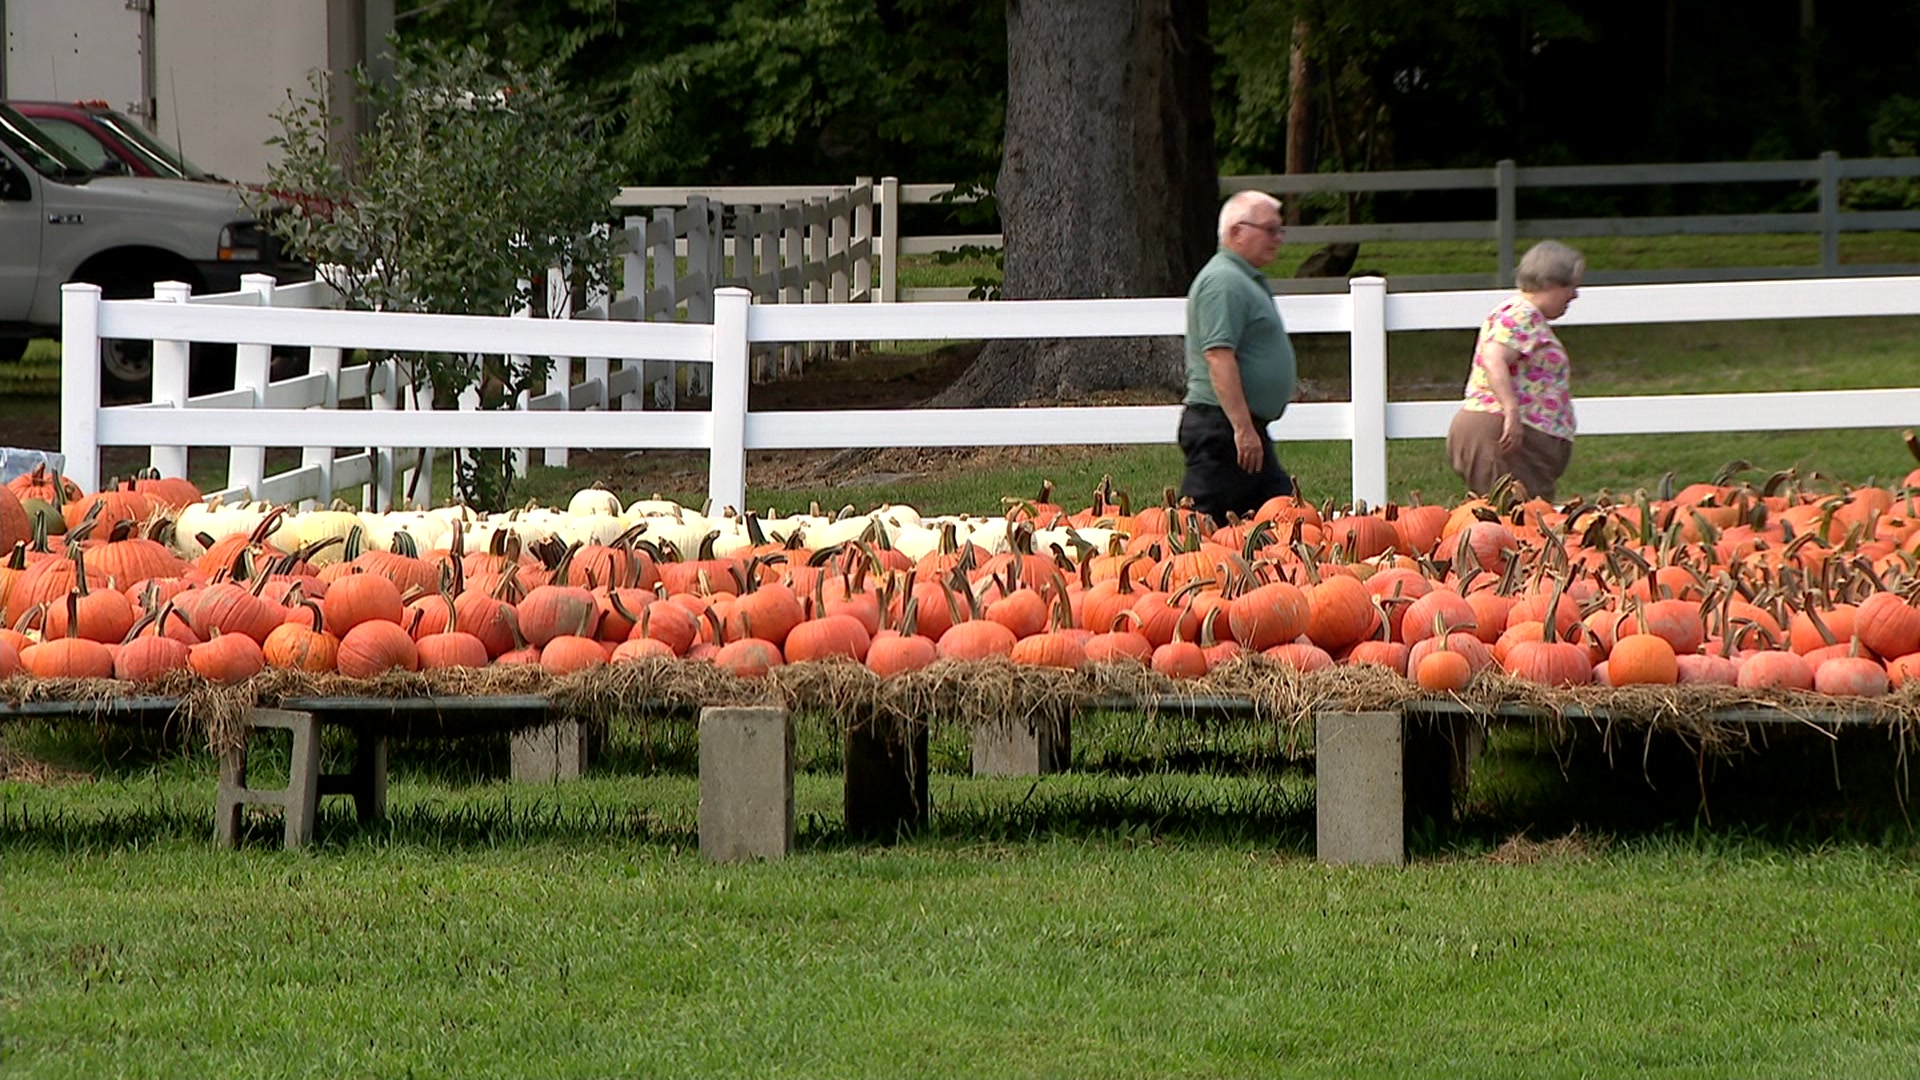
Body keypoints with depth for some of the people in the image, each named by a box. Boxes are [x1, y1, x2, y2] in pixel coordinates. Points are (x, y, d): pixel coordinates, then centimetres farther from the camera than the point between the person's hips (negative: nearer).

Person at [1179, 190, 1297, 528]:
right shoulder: (1223, 281, -15)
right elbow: (1218, 357, -24)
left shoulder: (1245, 279, 20)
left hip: (1245, 427, 11)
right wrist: (1243, 428, -27)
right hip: (1223, 428, -11)